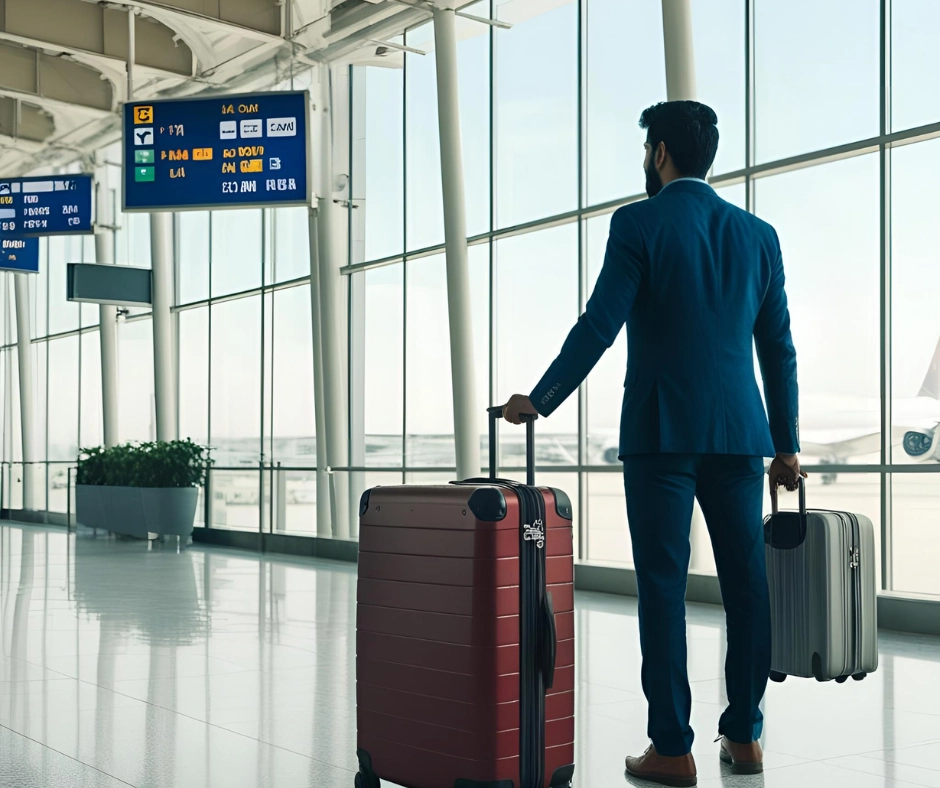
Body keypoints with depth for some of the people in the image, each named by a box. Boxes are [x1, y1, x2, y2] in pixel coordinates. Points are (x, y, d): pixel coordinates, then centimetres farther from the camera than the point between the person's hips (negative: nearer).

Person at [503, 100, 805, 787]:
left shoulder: (639, 223, -3)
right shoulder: (757, 234, 11)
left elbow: (599, 326, -10)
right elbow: (778, 348, 12)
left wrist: (539, 400, -2)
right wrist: (786, 444, 16)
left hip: (662, 433, -5)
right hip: (740, 433, 5)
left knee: (663, 588, -1)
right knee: (745, 583, 10)